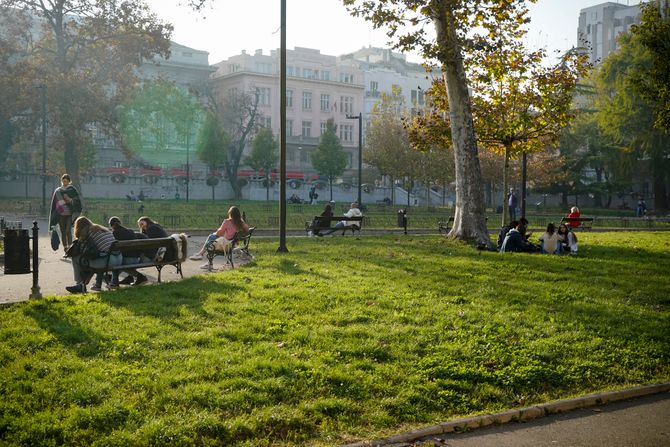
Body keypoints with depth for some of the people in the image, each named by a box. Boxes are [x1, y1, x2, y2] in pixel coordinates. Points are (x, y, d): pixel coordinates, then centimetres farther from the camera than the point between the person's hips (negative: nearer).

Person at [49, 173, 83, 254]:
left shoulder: (72, 190, 3)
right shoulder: (57, 191, 8)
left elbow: (78, 200, 2)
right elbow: (54, 204, 11)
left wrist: (70, 200, -15)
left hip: (70, 214, -3)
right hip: (61, 214, 3)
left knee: (68, 231, -15)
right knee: (63, 232, 5)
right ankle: (65, 249, 12)